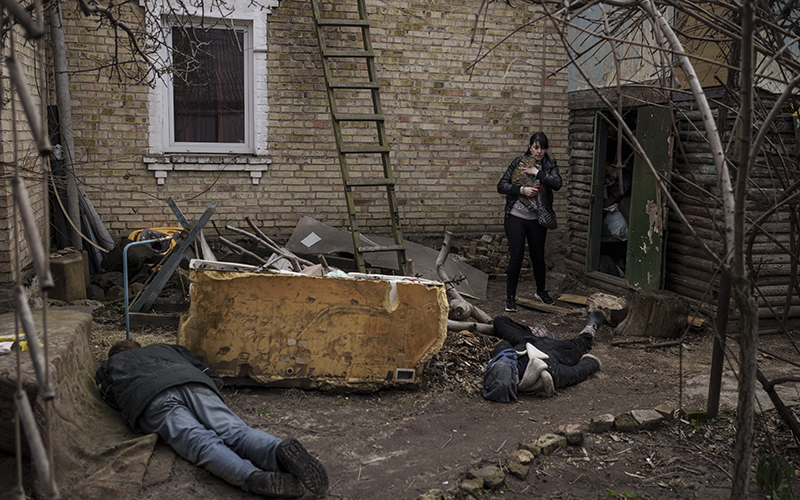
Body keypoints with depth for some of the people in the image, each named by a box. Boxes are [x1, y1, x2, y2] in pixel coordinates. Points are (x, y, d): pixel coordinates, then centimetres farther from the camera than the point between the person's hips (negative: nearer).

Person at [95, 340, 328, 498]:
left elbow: (115, 400, 22)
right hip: (195, 385, 3)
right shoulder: (166, 348, 43)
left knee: (201, 442, -24)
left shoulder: (109, 366, 39)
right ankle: (280, 450, -47)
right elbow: (215, 378, 35)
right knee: (234, 431, -17)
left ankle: (254, 477, -50)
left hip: (152, 400, -3)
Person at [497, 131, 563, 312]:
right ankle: (510, 297, 5)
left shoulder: (550, 165, 2)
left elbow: (557, 184, -17)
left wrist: (537, 172, -20)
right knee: (516, 257, -6)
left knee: (538, 256, 13)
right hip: (516, 217, -2)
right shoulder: (519, 162, -4)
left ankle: (541, 291, 35)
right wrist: (522, 190, -20)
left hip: (537, 220, 3)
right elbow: (501, 186, -7)